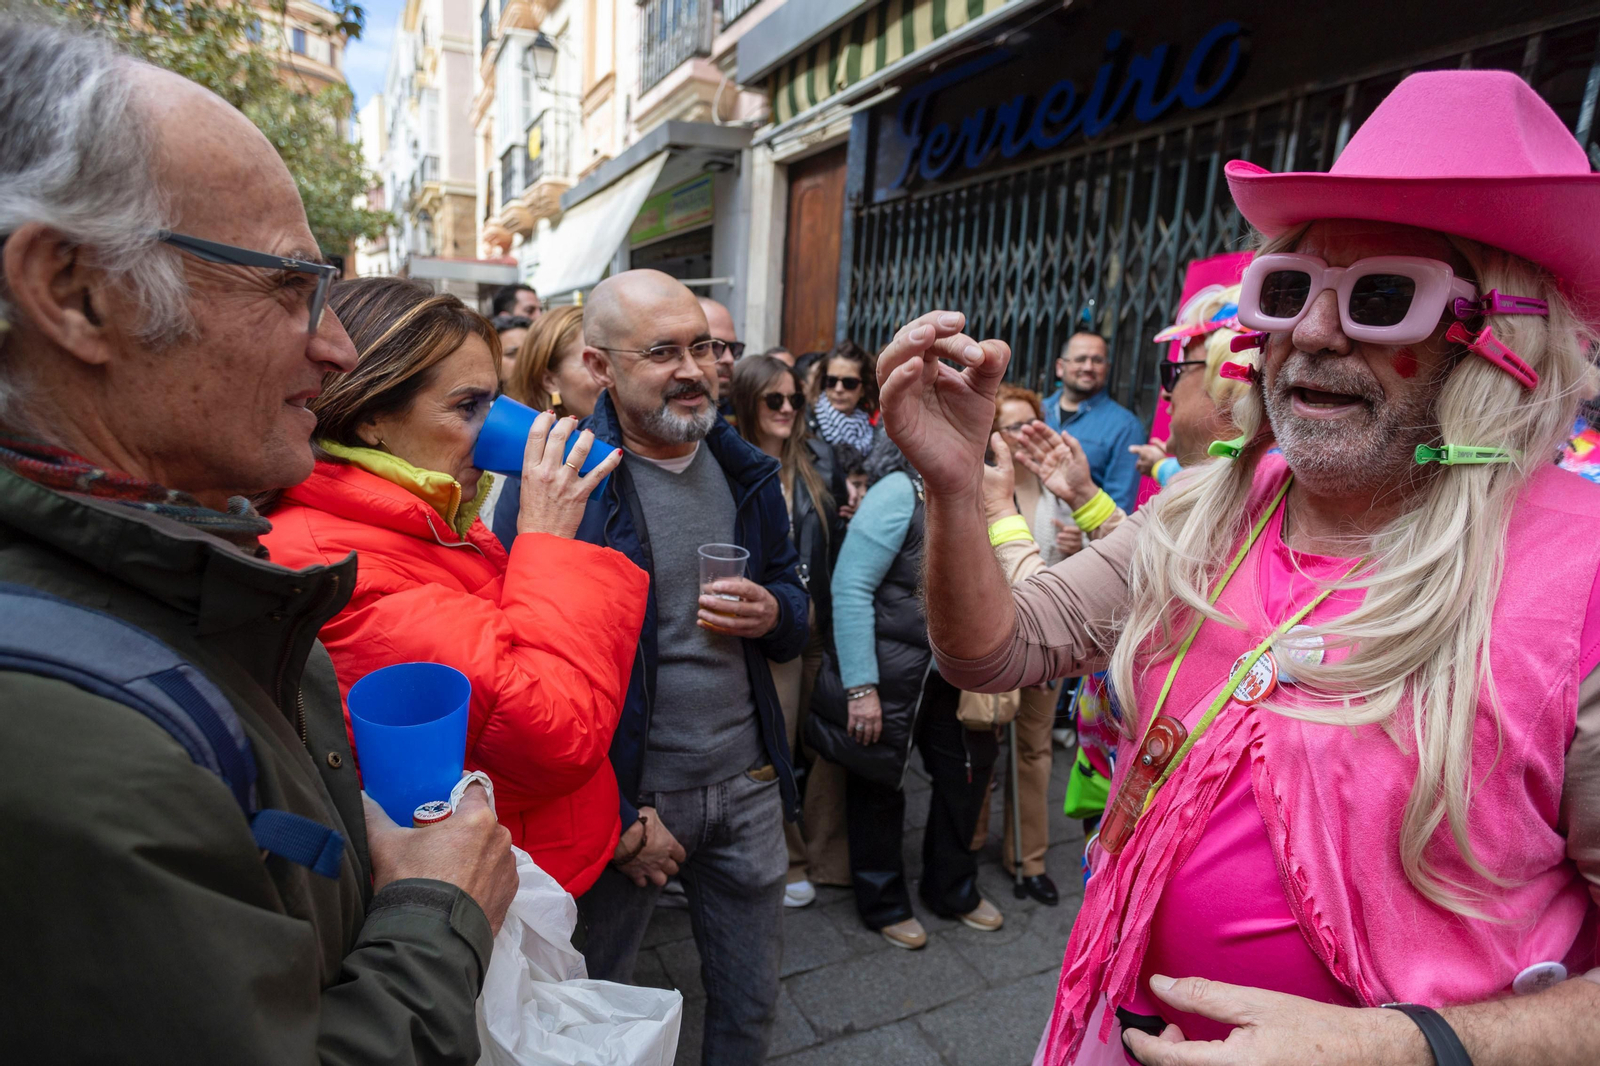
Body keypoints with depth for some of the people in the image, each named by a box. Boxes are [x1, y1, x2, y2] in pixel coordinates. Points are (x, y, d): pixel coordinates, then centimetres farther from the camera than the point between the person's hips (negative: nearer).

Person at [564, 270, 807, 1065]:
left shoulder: (747, 473, 3)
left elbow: (796, 620, 11)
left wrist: (775, 613, -13)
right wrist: (619, 819, -12)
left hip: (747, 786, 4)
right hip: (624, 794, -4)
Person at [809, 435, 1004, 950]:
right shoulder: (900, 491, -19)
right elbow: (850, 588, -22)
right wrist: (860, 688, -23)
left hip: (948, 672, 7)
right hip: (890, 674, -7)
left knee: (967, 770, 17)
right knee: (881, 783, 11)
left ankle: (952, 888, 42)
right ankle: (883, 903, 35)